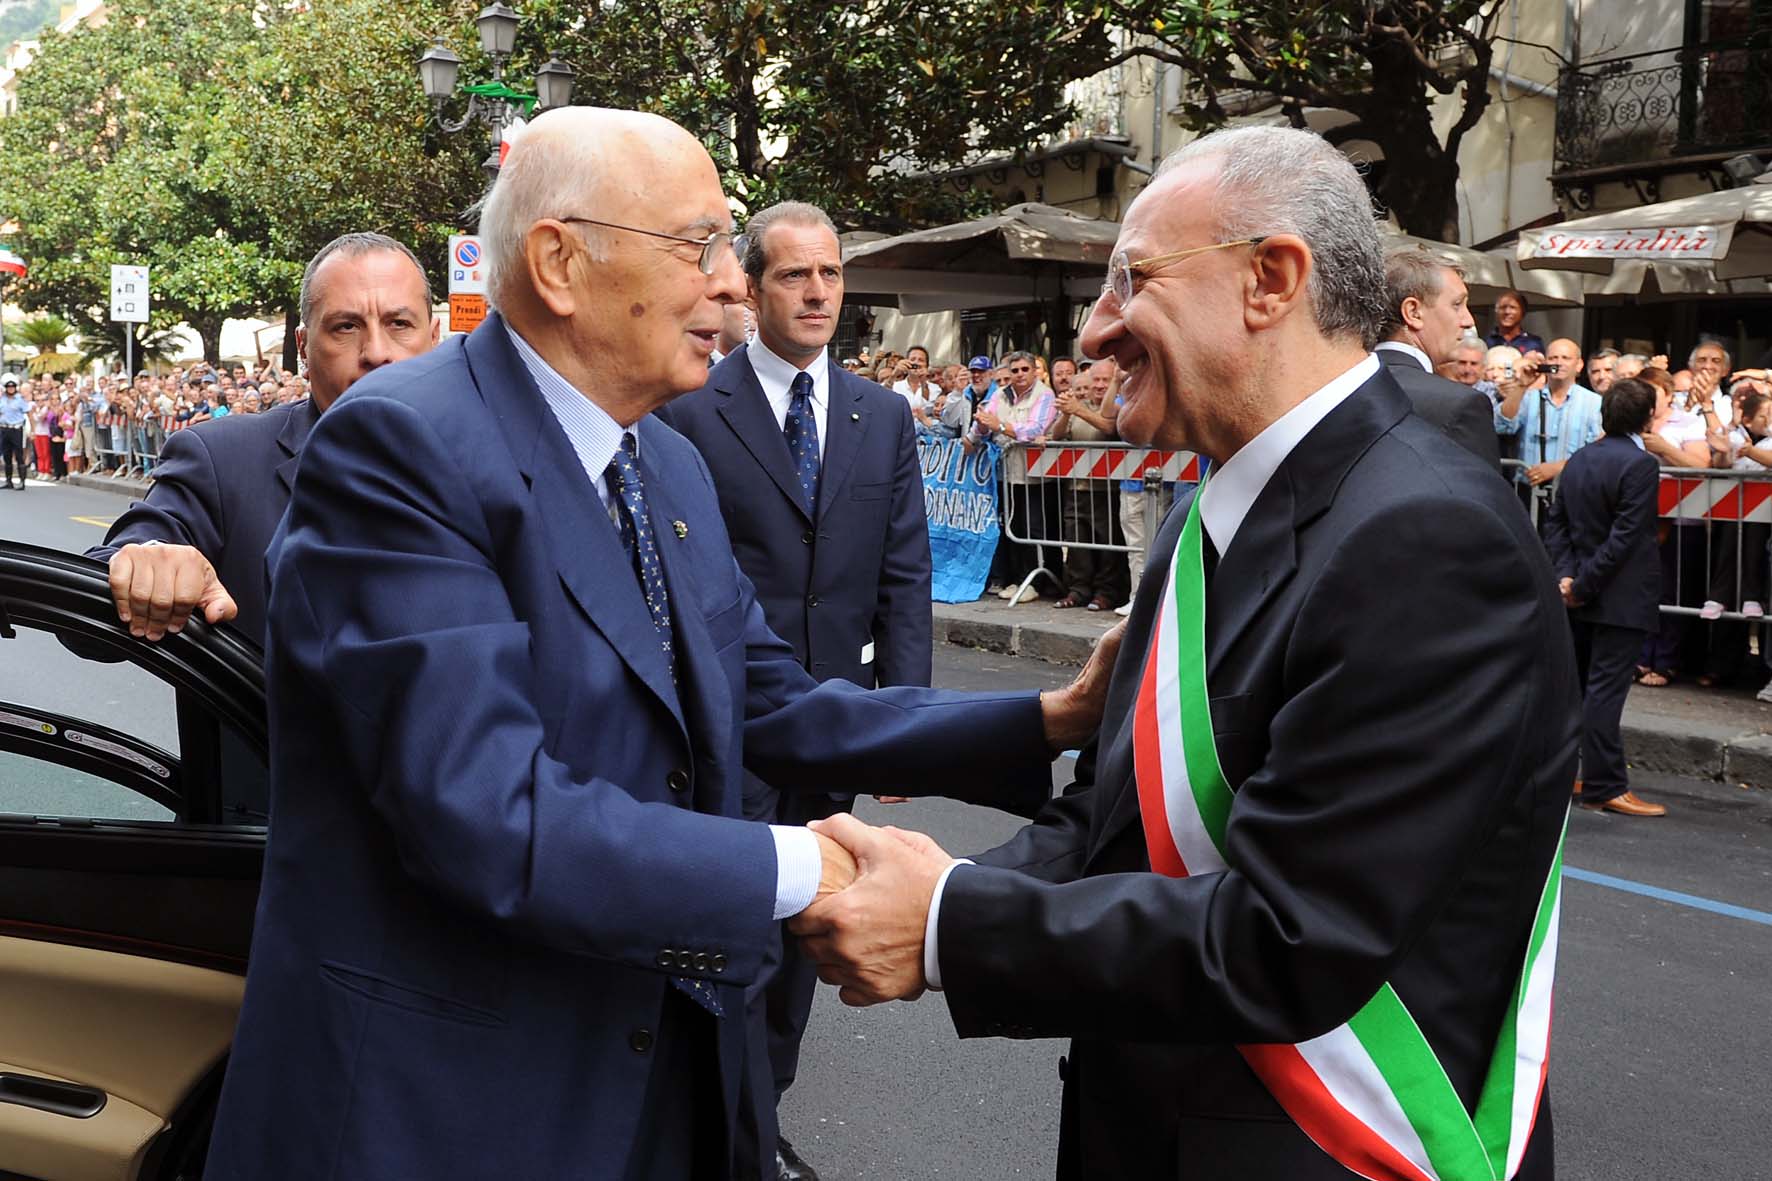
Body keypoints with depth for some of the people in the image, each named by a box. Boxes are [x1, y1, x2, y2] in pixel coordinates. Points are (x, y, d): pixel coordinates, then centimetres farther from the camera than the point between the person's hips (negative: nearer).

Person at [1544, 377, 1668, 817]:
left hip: (1583, 595, 8)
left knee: (1575, 685, 15)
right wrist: (1583, 585, -15)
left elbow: (1555, 522, 7)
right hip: (1621, 599, -8)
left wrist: (1567, 575, -2)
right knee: (1605, 690, -6)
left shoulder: (1579, 459, 9)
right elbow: (1625, 537, -20)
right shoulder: (1640, 464, -15)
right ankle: (1605, 787, -1)